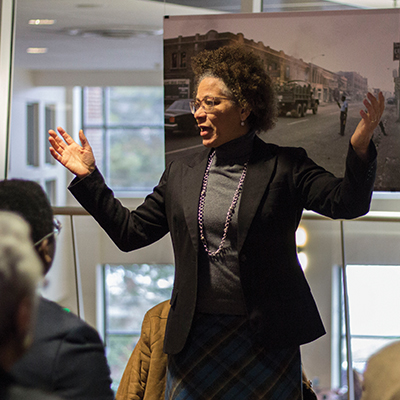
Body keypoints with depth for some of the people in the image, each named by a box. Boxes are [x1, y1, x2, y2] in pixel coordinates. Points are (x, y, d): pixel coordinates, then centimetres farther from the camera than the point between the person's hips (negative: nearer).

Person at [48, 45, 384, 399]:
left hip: (267, 338, -3)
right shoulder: (181, 174, 10)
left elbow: (347, 203, -12)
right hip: (195, 336, 3)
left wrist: (360, 147, -29)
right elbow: (130, 231, 12)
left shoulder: (284, 167, -1)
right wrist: (87, 176, 7)